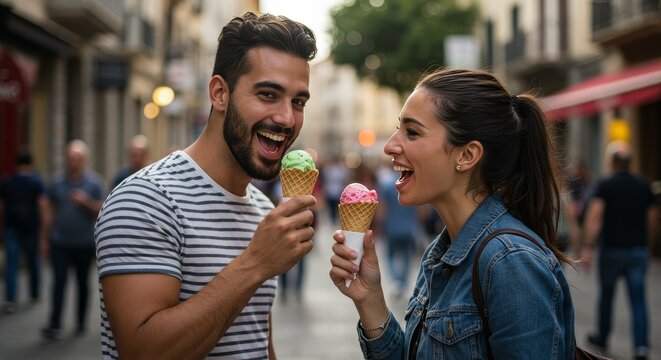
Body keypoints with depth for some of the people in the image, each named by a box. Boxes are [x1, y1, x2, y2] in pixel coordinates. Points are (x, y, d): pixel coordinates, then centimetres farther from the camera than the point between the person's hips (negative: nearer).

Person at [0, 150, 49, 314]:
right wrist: (43, 236, -15)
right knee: (34, 262, 17)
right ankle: (35, 294, 32)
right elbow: (43, 209, -15)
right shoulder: (37, 182, -7)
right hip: (31, 229, -1)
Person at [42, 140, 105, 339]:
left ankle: (81, 322, 24)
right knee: (59, 281, -7)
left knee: (83, 283, 10)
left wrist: (86, 201, -22)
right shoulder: (57, 182, 3)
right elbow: (52, 209, 9)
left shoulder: (94, 182, -2)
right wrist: (49, 235, 8)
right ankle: (54, 325, -8)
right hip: (60, 242, 0)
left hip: (84, 243, 0)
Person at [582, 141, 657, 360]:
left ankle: (602, 336, 31)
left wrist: (587, 247, -19)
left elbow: (594, 216, -17)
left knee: (606, 295, 15)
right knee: (638, 299, 0)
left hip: (612, 249, -2)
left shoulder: (604, 186, -7)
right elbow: (652, 220, 9)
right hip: (639, 250, 2)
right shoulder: (644, 186, 5)